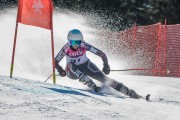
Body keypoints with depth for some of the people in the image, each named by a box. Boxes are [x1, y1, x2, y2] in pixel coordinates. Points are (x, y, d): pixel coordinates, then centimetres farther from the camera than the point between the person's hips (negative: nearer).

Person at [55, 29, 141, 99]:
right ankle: (92, 86, -35)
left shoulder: (84, 46, -23)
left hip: (86, 66, 0)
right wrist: (60, 70, -32)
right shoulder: (66, 49, -23)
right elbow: (55, 61, -13)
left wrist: (106, 66, -36)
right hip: (73, 72, 0)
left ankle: (130, 92, -13)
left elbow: (101, 54, -21)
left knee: (104, 79, -17)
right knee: (70, 65, -34)